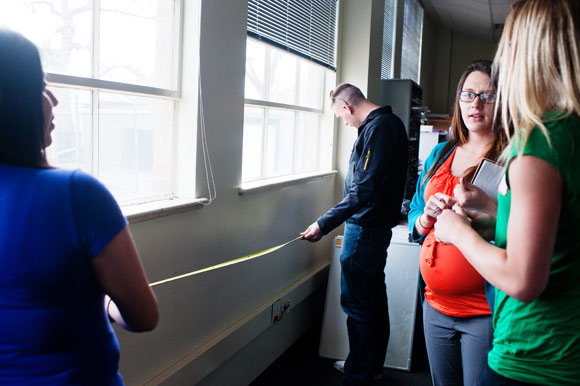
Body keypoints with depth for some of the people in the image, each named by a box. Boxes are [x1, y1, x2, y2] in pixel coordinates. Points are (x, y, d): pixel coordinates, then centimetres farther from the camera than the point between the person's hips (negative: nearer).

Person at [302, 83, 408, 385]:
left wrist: (324, 224, -25)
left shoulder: (378, 127, -19)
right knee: (374, 296, 18)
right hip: (378, 224, 11)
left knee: (357, 303, -2)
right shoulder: (390, 122, 12)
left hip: (365, 228, -11)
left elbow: (365, 189, -27)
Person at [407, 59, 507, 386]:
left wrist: (486, 207, -29)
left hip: (485, 312, -6)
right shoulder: (440, 154, 10)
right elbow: (413, 220, 15)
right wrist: (427, 217, -6)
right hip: (436, 306, 6)